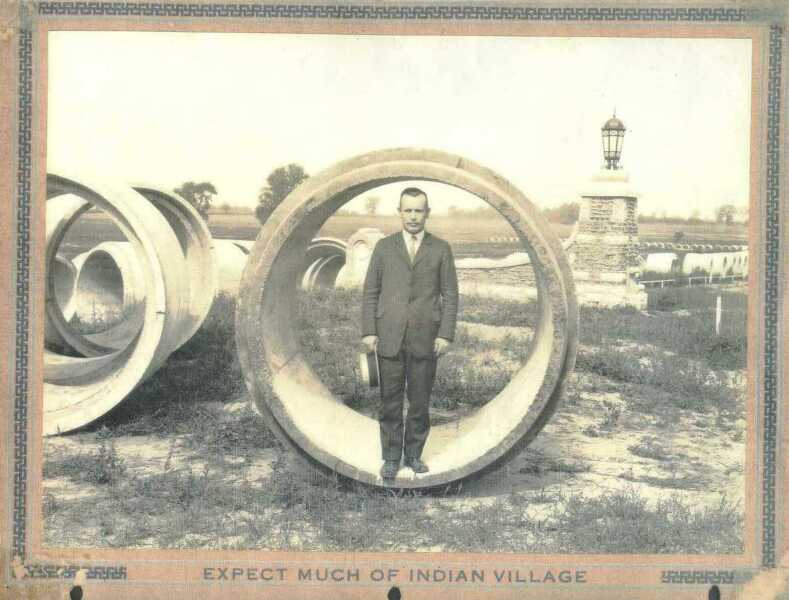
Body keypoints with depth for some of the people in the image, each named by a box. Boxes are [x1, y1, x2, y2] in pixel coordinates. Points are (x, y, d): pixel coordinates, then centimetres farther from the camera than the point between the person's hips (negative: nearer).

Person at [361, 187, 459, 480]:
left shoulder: (441, 249, 4)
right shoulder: (384, 247, 5)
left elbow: (450, 295, 2)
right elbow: (370, 292, 5)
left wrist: (446, 334, -6)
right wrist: (368, 332, -3)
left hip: (425, 339, 0)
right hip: (389, 338, 0)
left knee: (420, 401, 6)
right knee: (390, 401, 4)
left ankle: (413, 454, 20)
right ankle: (391, 458, 14)